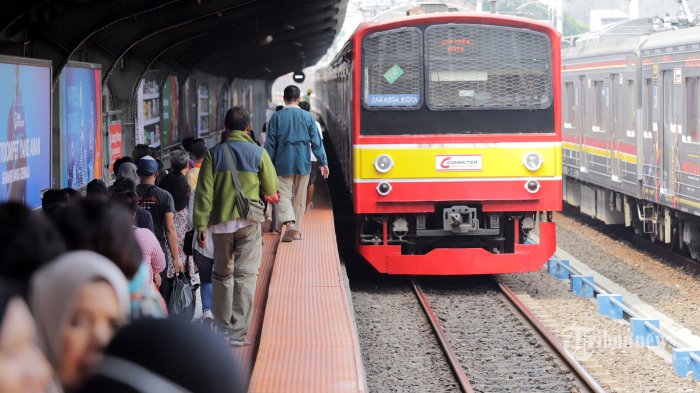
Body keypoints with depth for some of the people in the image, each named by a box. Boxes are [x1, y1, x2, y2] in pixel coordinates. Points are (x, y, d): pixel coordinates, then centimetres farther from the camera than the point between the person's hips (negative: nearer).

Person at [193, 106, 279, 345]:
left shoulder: (214, 154, 0)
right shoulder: (258, 153, -3)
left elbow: (204, 191, -4)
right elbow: (271, 190, 3)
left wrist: (201, 224, -2)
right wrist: (268, 195, 25)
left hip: (221, 221, 2)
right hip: (249, 221, -2)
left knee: (222, 274, 15)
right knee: (246, 275, -1)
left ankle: (222, 327, 21)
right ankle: (238, 332, -6)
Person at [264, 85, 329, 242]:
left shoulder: (277, 117, -4)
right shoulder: (308, 117, -2)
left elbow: (270, 143, -1)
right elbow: (316, 142, -1)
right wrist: (323, 162, 5)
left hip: (283, 164, -2)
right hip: (303, 163, 2)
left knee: (284, 195, 0)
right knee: (299, 197, 12)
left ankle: (289, 222, -24)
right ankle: (297, 229, 17)